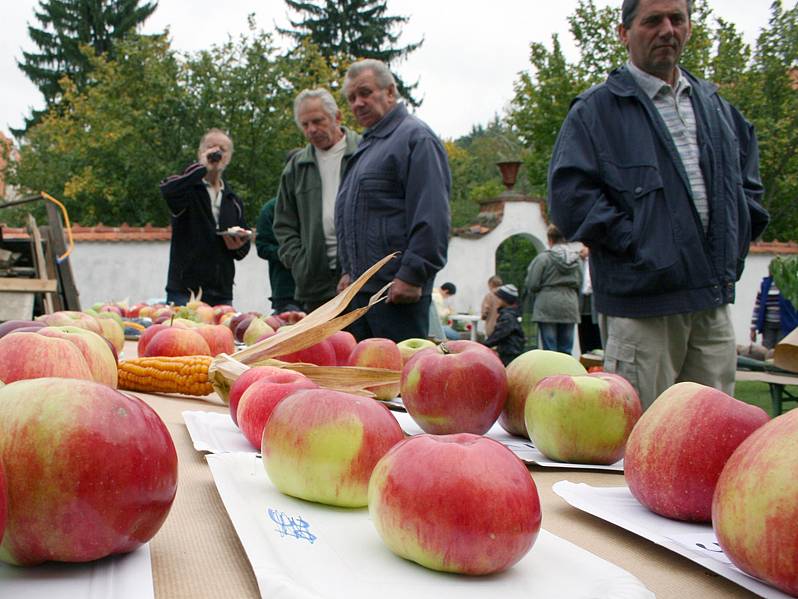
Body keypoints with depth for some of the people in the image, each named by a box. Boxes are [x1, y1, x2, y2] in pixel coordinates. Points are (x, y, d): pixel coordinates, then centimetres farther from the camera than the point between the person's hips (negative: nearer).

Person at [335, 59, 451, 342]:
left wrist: (412, 275, -21)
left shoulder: (415, 137, -8)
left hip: (397, 290, -10)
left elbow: (430, 217, -17)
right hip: (360, 288, 10)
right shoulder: (367, 145, 22)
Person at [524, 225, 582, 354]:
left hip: (548, 306, -4)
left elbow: (532, 284, -11)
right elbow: (579, 283, 10)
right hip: (570, 305, 4)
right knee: (566, 349, 9)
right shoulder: (575, 259, 6)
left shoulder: (543, 257, -10)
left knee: (549, 347, -1)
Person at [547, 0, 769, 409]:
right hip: (641, 304, -6)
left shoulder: (715, 107, 19)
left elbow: (748, 184, 28)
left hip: (713, 302, 6)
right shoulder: (596, 110, -1)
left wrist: (732, 249, 13)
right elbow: (568, 195, -11)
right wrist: (636, 243, -15)